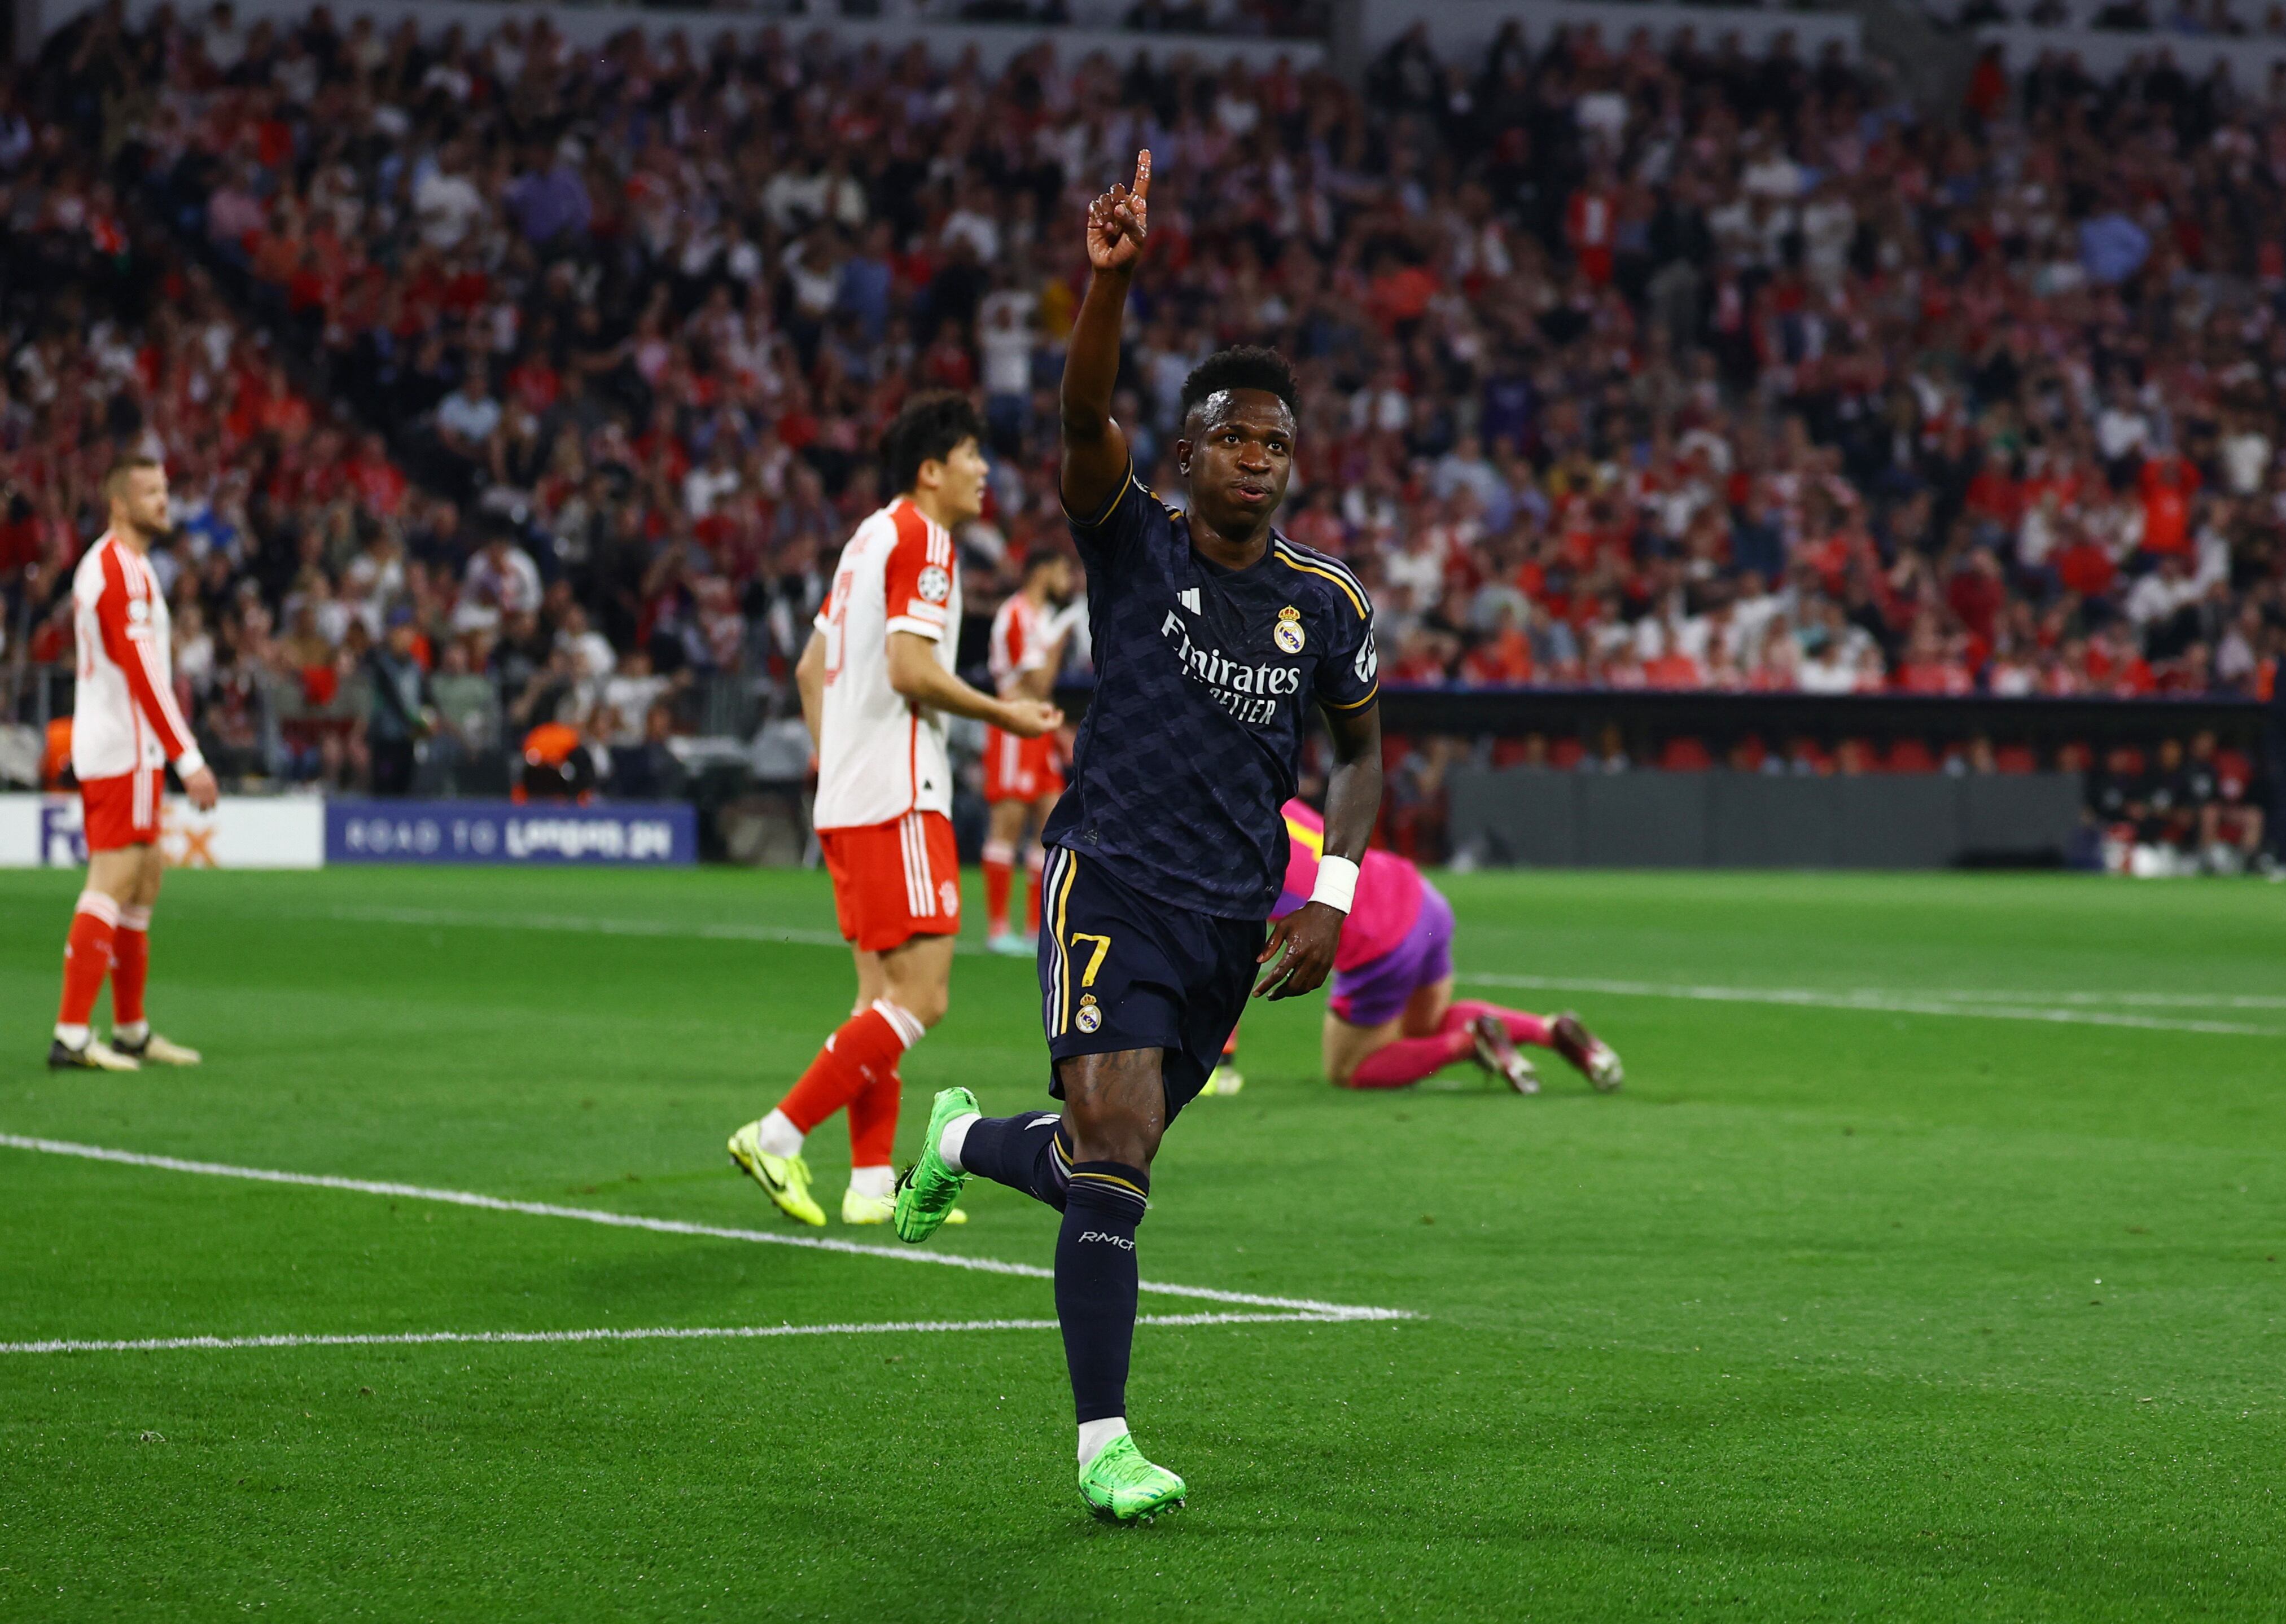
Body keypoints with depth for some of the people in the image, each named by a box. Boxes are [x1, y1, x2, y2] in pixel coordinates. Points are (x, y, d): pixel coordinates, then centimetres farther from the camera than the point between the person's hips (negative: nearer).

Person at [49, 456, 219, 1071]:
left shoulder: (101, 562, 18)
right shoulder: (124, 568, -15)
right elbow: (144, 674, -21)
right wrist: (189, 759, -21)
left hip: (104, 746, 10)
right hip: (125, 750, -10)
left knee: (144, 879, 15)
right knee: (113, 882, -11)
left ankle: (131, 1030, 20)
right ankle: (70, 1036, -13)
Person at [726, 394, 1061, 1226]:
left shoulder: (873, 537, 19)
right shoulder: (921, 540, -10)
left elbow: (811, 666, 22)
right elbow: (912, 669, -19)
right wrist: (1006, 715, -9)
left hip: (847, 796, 10)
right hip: (896, 798, -10)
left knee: (883, 991, 10)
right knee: (920, 996, -11)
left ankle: (871, 1181, 7)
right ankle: (779, 1134, -13)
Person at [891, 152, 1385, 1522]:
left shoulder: (1328, 603, 4)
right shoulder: (1136, 545, -6)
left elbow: (1362, 750, 19)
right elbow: (1086, 418, -24)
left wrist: (1333, 897, 6)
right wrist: (1112, 280, -41)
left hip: (1236, 917, 4)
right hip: (1114, 880, -4)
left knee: (1105, 1167, 12)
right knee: (1116, 1149, -18)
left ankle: (967, 1141, 48)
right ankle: (1105, 1445, -12)